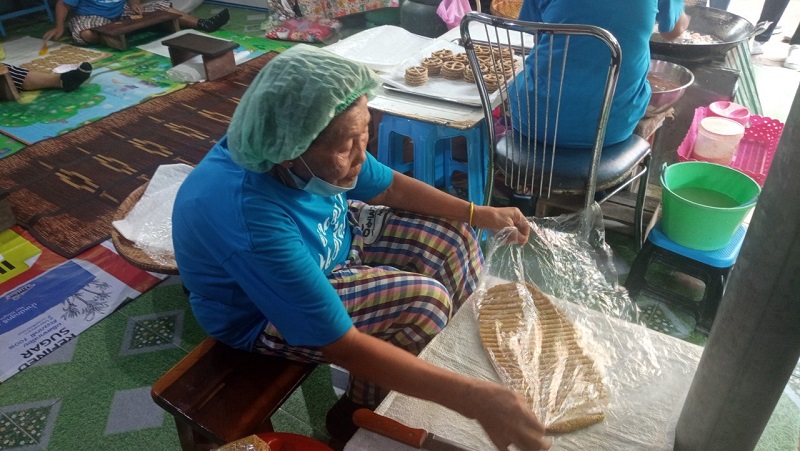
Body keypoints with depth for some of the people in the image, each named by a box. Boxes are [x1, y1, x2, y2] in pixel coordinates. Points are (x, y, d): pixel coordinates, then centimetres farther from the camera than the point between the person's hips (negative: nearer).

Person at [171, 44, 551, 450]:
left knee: (452, 240, -1)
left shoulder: (319, 150, -21)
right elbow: (344, 347, -38)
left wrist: (479, 214, -6)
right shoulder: (255, 223, -41)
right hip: (263, 314, -7)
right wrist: (471, 397, -39)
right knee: (425, 302, -20)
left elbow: (388, 187, -1)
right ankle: (356, 416, 5)